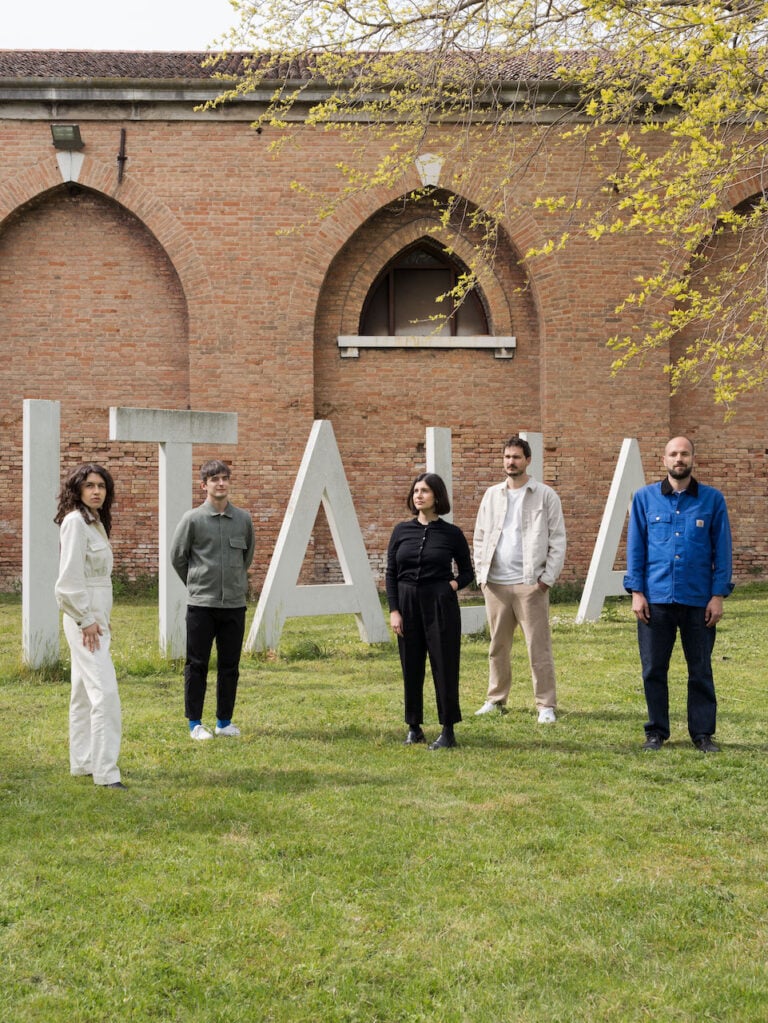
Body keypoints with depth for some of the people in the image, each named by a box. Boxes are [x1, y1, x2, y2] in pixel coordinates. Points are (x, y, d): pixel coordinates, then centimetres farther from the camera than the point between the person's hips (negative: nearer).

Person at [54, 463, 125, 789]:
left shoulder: (95, 521, 14)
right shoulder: (75, 521, -14)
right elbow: (69, 579, -20)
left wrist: (98, 619, 15)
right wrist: (85, 620, -17)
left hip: (95, 617, 10)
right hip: (84, 618, -10)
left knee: (85, 693, 14)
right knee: (105, 692, -13)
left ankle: (82, 762, 22)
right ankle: (106, 771, -12)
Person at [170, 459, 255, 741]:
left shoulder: (243, 519, 5)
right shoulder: (193, 519, -5)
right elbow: (177, 557, 3)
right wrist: (195, 584, 10)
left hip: (235, 604, 3)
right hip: (201, 604, -3)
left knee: (230, 665, 9)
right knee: (197, 665, 2)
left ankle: (225, 721, 20)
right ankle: (195, 723, 12)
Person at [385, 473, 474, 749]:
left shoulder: (451, 533, -2)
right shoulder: (402, 531, 4)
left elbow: (467, 571, 9)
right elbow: (391, 573, 5)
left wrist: (455, 584, -12)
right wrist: (393, 610, -2)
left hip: (441, 605, -2)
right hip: (408, 603, 3)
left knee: (444, 666, 0)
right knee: (411, 667, 8)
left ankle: (448, 731, 9)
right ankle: (414, 727, 21)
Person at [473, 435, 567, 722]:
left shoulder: (545, 496, 0)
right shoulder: (492, 495, 12)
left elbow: (557, 541, -2)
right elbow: (480, 537, 14)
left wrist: (547, 578, -9)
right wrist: (481, 574, 4)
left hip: (530, 583, -4)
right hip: (495, 583, 4)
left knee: (539, 648, -2)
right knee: (497, 646, 11)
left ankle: (546, 706, 3)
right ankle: (496, 699, 21)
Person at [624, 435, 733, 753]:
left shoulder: (713, 499, 2)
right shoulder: (645, 498, 4)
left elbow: (722, 549, 3)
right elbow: (635, 547, 5)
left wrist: (718, 595, -3)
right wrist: (636, 592, -2)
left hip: (698, 600, 0)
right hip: (655, 599, 1)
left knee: (701, 670, 7)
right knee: (654, 670, 7)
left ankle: (703, 733, 18)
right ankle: (656, 731, 19)